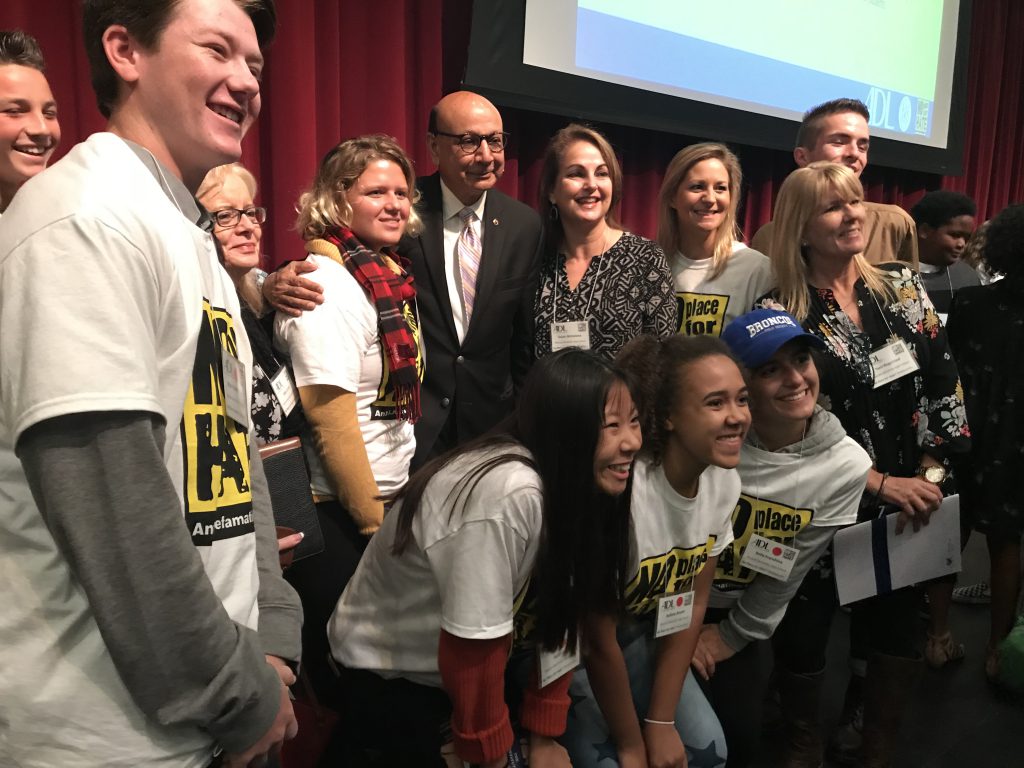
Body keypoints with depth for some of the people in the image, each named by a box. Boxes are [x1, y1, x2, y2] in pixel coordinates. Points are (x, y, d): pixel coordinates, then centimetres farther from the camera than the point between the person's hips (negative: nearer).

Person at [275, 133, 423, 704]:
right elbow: (330, 416, -21)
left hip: (386, 501, 8)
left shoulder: (385, 274, 10)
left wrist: (395, 509, 12)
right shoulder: (327, 283, -17)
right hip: (341, 518, -8)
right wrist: (376, 523, -14)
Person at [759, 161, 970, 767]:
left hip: (909, 506, 4)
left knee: (898, 643, 13)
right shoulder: (781, 315, -9)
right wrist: (879, 482, -15)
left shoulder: (904, 288, 3)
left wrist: (928, 477, -5)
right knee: (803, 643, 6)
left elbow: (945, 386, 3)